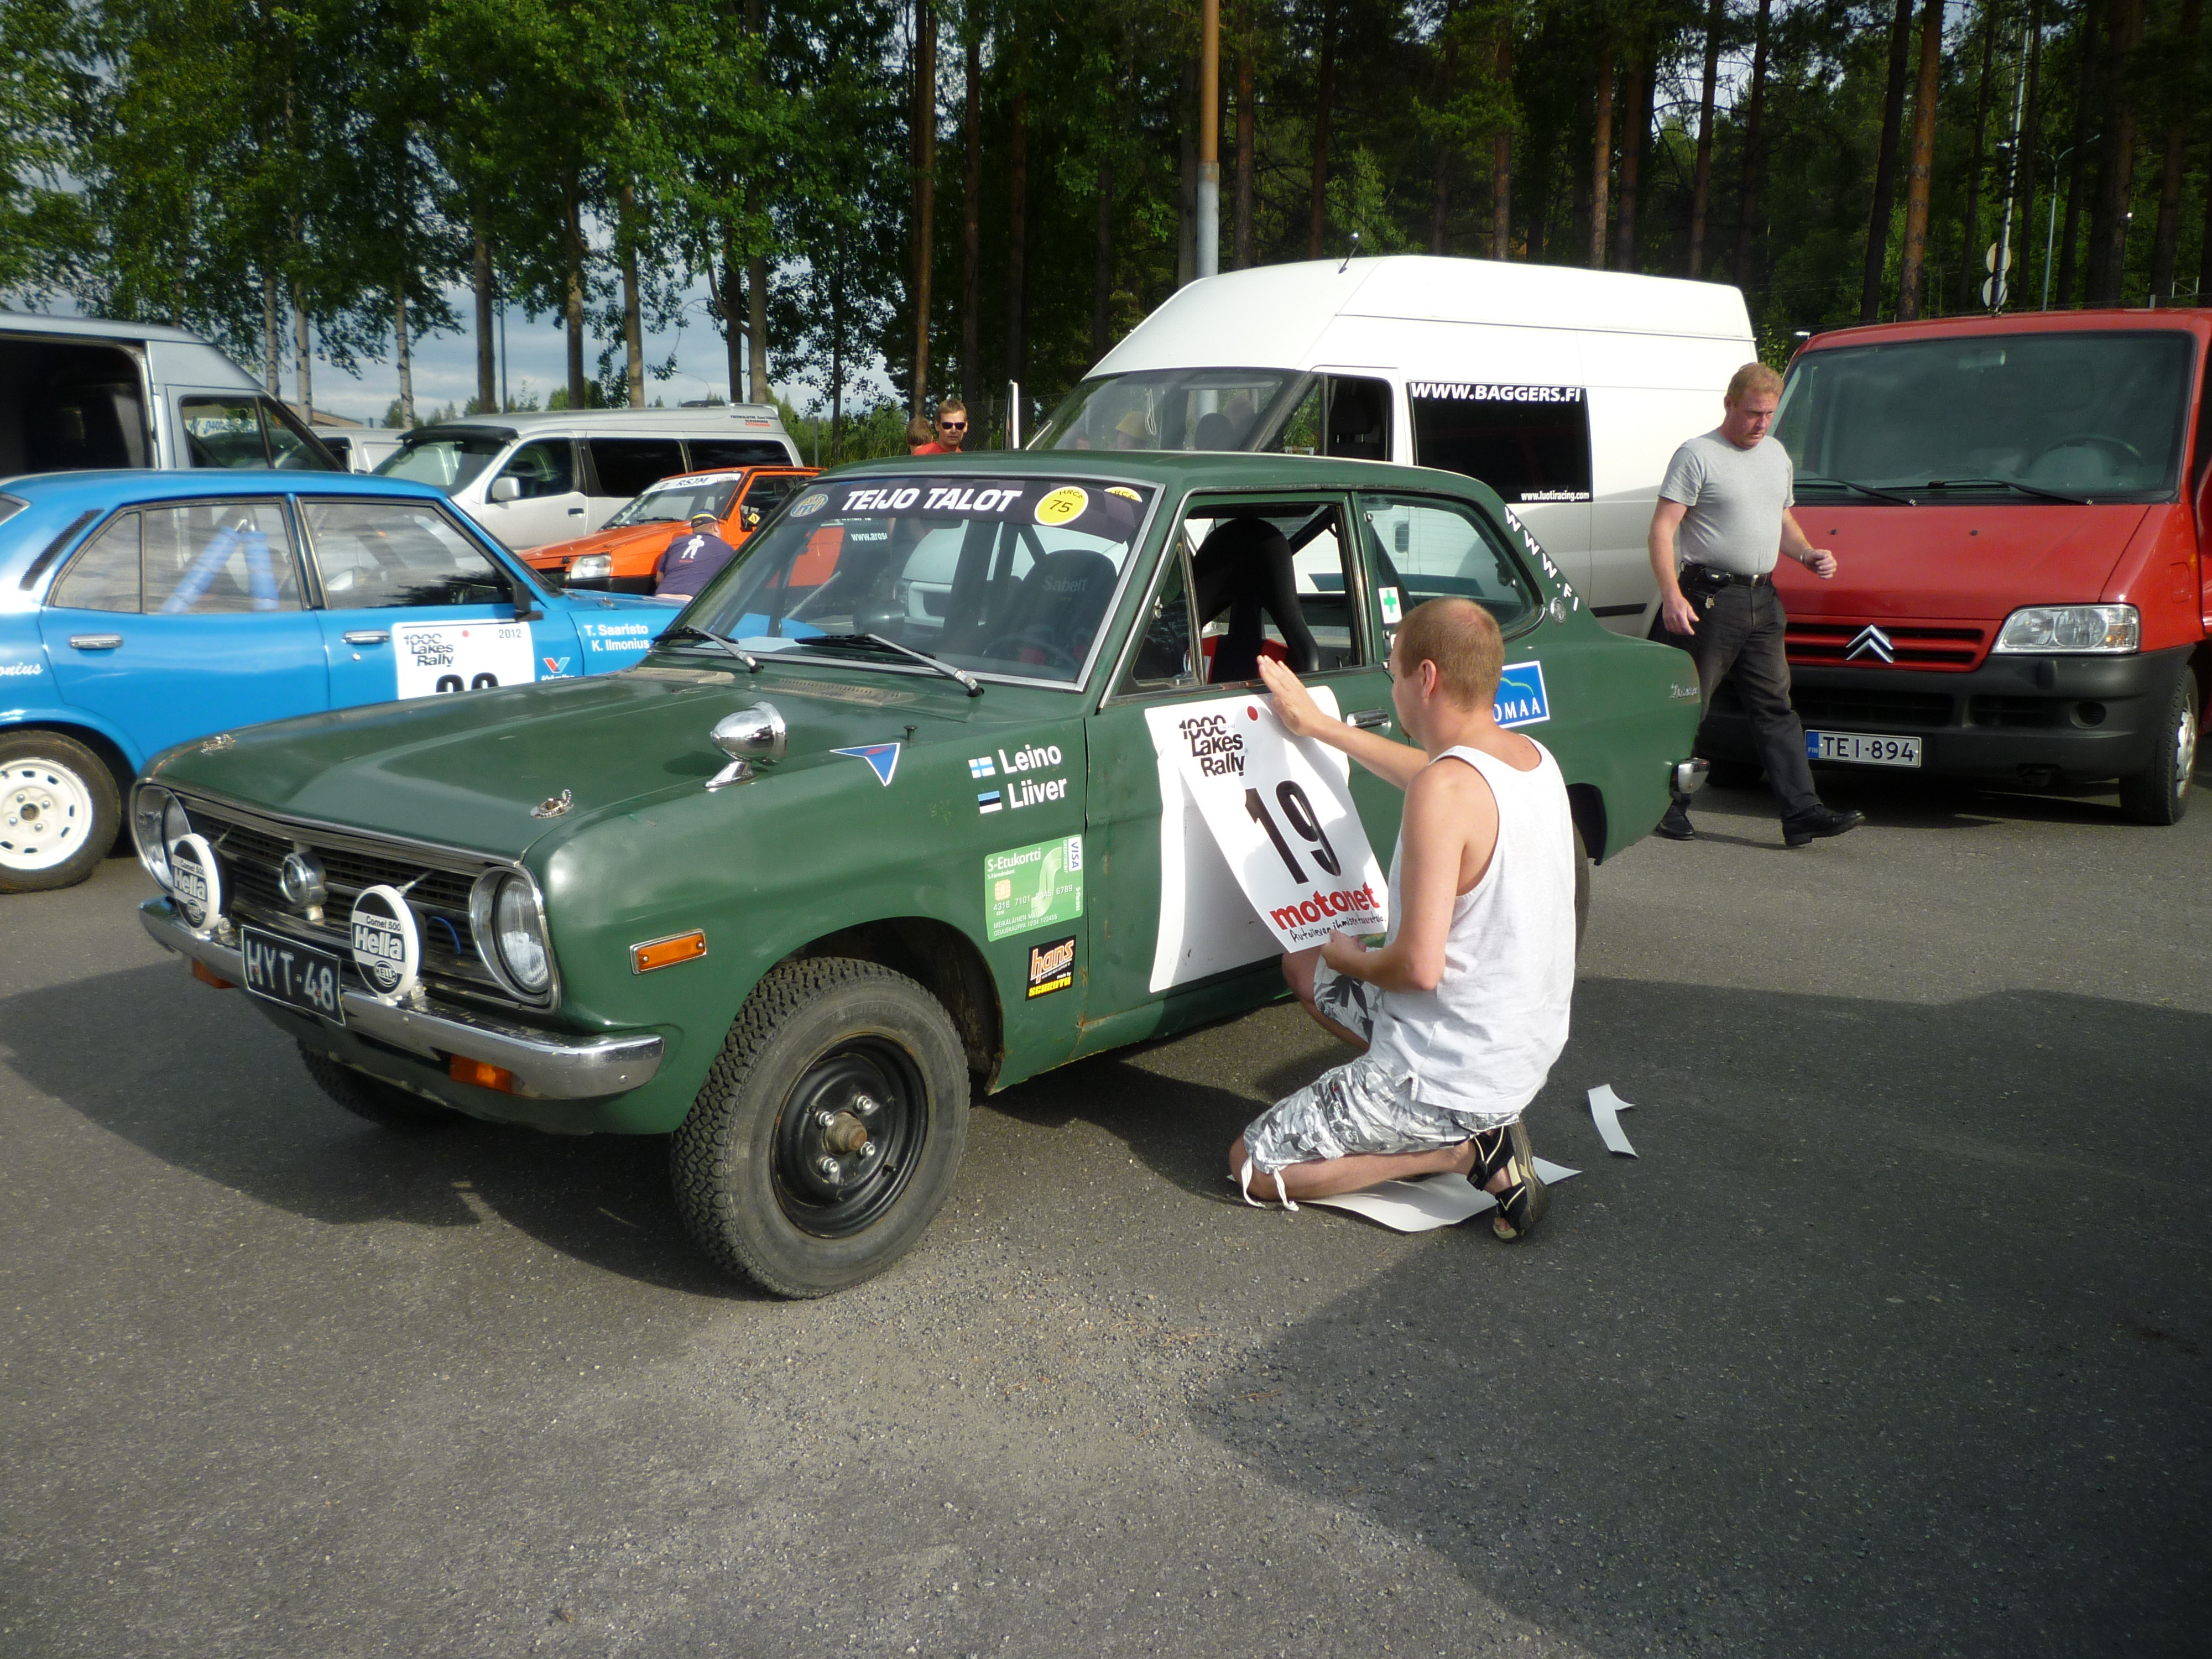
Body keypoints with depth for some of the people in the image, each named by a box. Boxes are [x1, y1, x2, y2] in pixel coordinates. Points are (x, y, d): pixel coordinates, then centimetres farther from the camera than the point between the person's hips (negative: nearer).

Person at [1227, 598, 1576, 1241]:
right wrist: (1317, 724, 26)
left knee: (1252, 1165, 5)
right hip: (1529, 1053, 9)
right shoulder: (1532, 756, 1)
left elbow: (1420, 966, -28)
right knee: (1305, 965, 24)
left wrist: (1353, 959, -6)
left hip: (1454, 1076, -9)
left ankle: (1462, 1150, -3)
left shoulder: (1446, 791, -27)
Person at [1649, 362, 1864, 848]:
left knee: (1775, 707, 4)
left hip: (1763, 600, 7)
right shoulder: (1697, 455, -5)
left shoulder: (1777, 455, 18)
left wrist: (1807, 554, 8)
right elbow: (1663, 529, -11)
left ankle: (1802, 812, 3)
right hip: (1710, 598, -7)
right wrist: (1672, 596, -22)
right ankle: (1669, 806, 9)